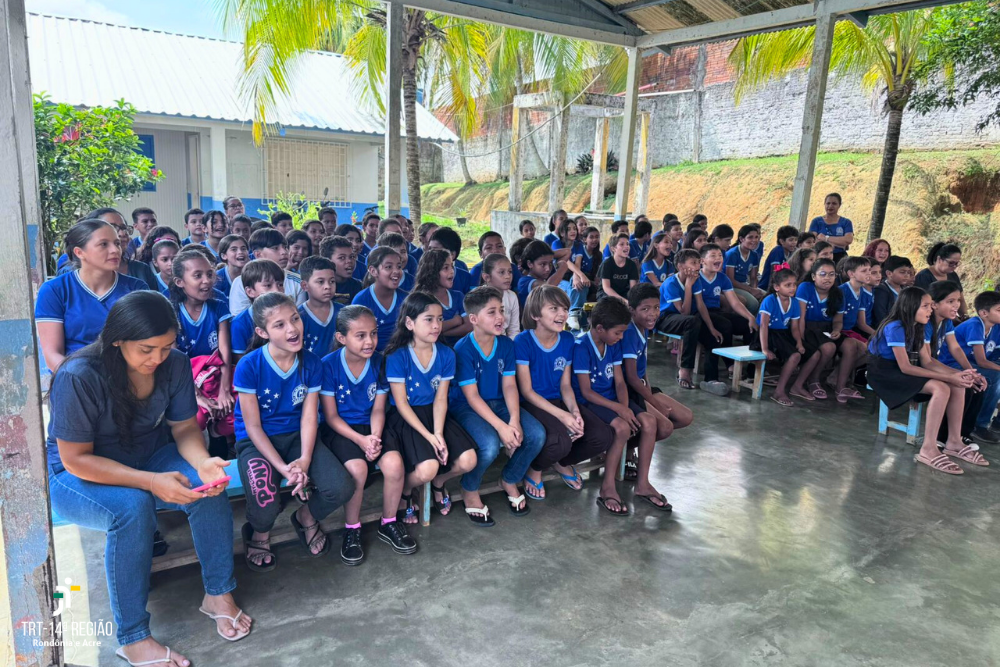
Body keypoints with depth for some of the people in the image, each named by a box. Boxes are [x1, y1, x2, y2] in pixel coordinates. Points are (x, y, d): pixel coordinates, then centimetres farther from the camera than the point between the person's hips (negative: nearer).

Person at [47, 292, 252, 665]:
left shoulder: (175, 364, -14)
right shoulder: (78, 377, -28)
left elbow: (185, 428, -5)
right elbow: (75, 459, -23)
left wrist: (203, 462, -28)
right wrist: (151, 482, -33)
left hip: (149, 458, 4)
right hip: (76, 476, -4)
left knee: (208, 488, -24)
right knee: (133, 507, -35)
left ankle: (218, 594, -6)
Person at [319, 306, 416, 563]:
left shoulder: (379, 362, -2)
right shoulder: (329, 365, -11)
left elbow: (378, 409, 1)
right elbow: (331, 416, -9)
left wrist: (375, 437, -18)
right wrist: (360, 440, -20)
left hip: (371, 426, 3)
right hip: (339, 429, -3)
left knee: (394, 463, -24)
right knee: (357, 468, -31)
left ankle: (388, 524, 2)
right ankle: (351, 530, -4)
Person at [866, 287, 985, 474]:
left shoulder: (922, 327, 3)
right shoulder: (895, 328, -23)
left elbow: (927, 361, 1)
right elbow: (905, 367, -23)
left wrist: (957, 373, -16)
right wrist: (948, 378, -23)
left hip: (901, 370, 9)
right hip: (884, 371, -9)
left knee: (958, 386, -7)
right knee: (941, 388, -26)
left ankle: (954, 442, 1)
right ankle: (928, 450, -27)